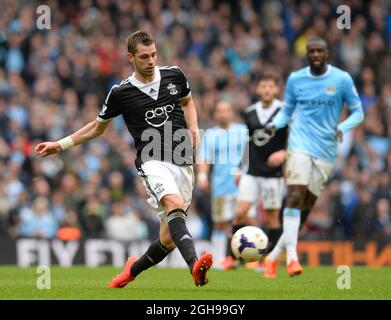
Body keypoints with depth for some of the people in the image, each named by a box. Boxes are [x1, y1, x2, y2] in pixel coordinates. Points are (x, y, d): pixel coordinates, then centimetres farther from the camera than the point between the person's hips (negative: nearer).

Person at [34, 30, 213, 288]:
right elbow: (98, 127, 16)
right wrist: (61, 145, 13)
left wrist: (193, 128, 9)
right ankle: (195, 265, -52)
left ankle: (134, 269, 28)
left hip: (183, 163, 3)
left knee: (169, 238, -2)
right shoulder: (120, 93, 0)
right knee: (174, 203, -35)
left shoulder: (174, 75, 6)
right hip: (153, 161, -3)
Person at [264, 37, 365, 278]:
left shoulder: (342, 79, 0)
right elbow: (287, 110, 16)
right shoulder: (295, 79, 5)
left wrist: (342, 128, -15)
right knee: (295, 197, -21)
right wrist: (275, 124, -5)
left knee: (305, 208, 3)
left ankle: (274, 256, 16)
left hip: (326, 151, 1)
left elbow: (358, 112, 5)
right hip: (300, 146, -1)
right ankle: (292, 256, -24)